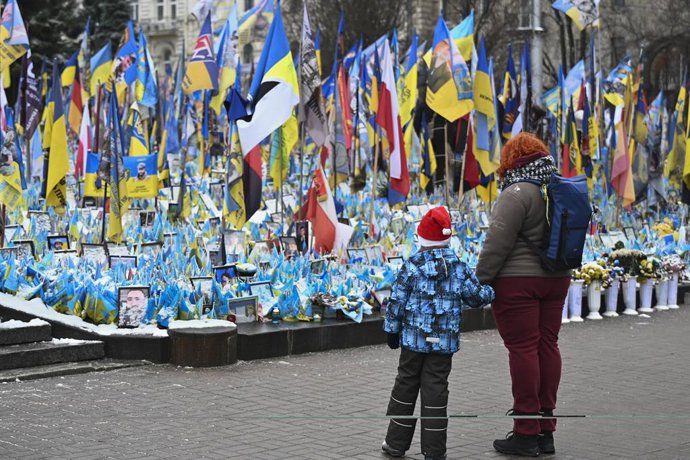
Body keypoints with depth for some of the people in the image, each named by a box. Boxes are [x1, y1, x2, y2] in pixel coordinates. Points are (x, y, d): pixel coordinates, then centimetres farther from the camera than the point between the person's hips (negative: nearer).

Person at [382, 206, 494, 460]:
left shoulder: (412, 267, -7)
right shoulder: (459, 268, -1)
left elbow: (397, 301, -5)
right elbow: (477, 297, 4)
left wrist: (392, 330, 5)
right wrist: (490, 290, 24)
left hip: (414, 340, -1)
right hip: (445, 343, 1)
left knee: (405, 386, 10)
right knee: (435, 389, 3)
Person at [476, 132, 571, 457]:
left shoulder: (517, 193, -15)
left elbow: (497, 244, -16)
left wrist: (480, 281, -10)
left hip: (517, 281, -8)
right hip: (555, 279, 8)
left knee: (522, 348, -4)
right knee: (547, 345, 10)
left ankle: (526, 433, -2)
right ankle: (546, 429, 14)